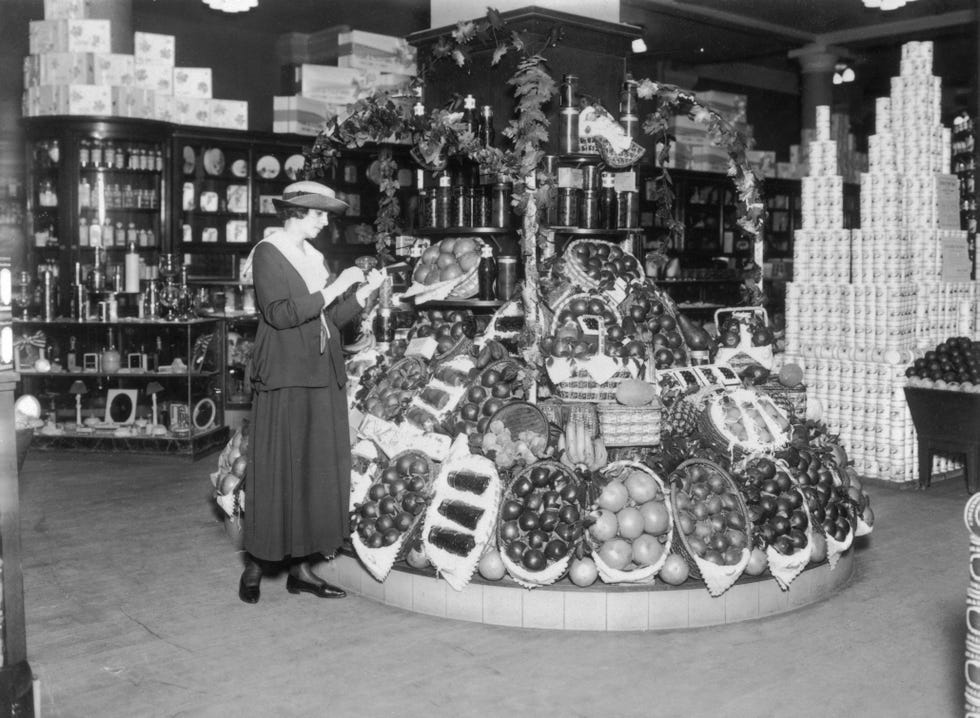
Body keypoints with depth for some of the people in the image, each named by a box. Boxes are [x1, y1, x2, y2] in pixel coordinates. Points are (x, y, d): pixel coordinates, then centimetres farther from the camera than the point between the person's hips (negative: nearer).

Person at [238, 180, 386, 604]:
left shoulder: (313, 257, 16)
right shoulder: (267, 254, -5)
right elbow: (280, 314, -17)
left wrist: (363, 292, 4)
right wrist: (331, 289, -15)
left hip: (323, 380, 7)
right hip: (284, 381, -7)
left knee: (319, 470, 6)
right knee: (278, 471, -3)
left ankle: (301, 567, 13)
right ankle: (255, 566, 10)